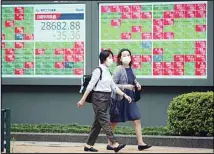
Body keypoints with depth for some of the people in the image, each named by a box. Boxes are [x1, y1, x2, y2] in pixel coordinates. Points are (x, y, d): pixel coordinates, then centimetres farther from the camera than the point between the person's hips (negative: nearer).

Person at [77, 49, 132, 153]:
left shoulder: (108, 72, 14)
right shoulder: (98, 70, -10)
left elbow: (114, 87, 16)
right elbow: (90, 86, -11)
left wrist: (124, 95, 8)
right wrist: (83, 100, -12)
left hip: (106, 98, 9)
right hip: (99, 97, -9)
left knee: (98, 122, 9)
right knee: (105, 121, -9)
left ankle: (88, 145, 14)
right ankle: (114, 144, -12)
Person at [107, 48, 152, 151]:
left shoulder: (131, 69, 7)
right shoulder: (119, 69, -12)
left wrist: (137, 84, 4)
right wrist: (125, 86, -21)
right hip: (119, 99, -6)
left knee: (137, 120, -4)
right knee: (114, 123, 7)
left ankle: (140, 143, -4)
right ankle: (110, 144, 18)